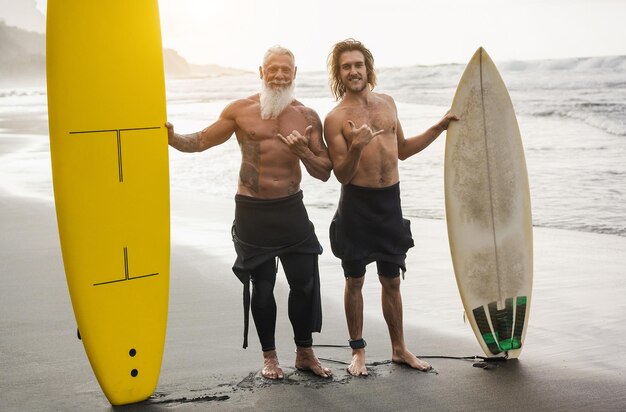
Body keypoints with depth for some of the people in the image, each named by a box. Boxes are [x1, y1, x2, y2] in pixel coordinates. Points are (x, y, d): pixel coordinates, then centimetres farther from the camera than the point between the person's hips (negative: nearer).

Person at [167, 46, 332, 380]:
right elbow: (201, 141, 3)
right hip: (252, 212, -1)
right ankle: (269, 356, 22)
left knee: (305, 282, 4)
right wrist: (172, 138, -15)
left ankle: (305, 353, 22)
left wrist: (303, 153, -16)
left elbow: (325, 172, 3)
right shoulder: (241, 110, -2)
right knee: (261, 285, 7)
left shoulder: (307, 117, 2)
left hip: (291, 210, 2)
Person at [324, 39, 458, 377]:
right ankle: (358, 352, 19)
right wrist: (355, 148, -28)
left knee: (392, 281, 12)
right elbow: (342, 175, -10)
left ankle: (399, 349, 24)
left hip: (390, 201, 4)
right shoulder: (336, 118, -8)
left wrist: (439, 127, 19)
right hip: (357, 203, -4)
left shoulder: (386, 103, 9)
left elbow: (401, 149, 22)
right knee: (355, 281, 6)